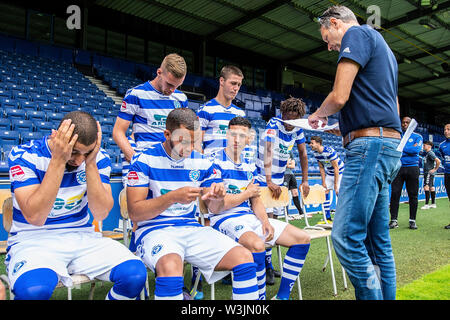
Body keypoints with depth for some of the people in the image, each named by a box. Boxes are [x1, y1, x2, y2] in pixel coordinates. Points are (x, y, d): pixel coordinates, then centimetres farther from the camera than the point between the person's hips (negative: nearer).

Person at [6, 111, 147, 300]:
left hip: (82, 238, 3)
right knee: (34, 289, -37)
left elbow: (101, 214, -11)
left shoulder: (98, 158, -2)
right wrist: (58, 161, -24)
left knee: (135, 275, -22)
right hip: (34, 240, -2)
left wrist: (90, 163, -19)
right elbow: (35, 217, -20)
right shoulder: (24, 156, -9)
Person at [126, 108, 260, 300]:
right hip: (154, 229, -4)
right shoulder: (144, 160, -4)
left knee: (244, 257, -13)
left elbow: (214, 209, 13)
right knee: (170, 266, -37)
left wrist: (217, 197, -11)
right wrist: (173, 197, -22)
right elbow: (134, 212, -9)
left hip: (192, 228, 4)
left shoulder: (202, 163, 8)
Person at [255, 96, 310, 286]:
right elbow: (268, 151, -31)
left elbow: (303, 153, 10)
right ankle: (267, 264, 0)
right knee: (266, 217, -10)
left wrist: (304, 180, 8)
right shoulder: (273, 124, -18)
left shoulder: (297, 130, 0)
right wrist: (269, 181, -40)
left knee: (272, 216, 11)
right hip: (264, 178, -6)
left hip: (279, 179, 6)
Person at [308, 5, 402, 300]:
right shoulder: (382, 46, 28)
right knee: (378, 240, 11)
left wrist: (318, 114, 7)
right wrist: (346, 127, 26)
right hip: (389, 144, 10)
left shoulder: (356, 34, -1)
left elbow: (339, 96, -14)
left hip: (370, 145, -10)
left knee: (346, 237, -12)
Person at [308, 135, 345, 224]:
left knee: (339, 193, -12)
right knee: (325, 193, 0)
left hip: (339, 172, -7)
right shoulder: (315, 153, -8)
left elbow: (336, 168, -25)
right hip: (329, 174, 7)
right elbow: (321, 168, 2)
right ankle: (328, 218, 9)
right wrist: (323, 182, -2)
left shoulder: (329, 151, -29)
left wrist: (335, 184, -23)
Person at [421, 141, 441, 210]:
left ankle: (427, 204, -18)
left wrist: (435, 169, -16)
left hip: (429, 173, -10)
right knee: (431, 188, 12)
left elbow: (438, 161, -23)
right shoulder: (426, 153, 15)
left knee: (426, 187, -16)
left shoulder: (430, 153, -14)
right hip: (426, 173, 10)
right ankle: (433, 204, 19)